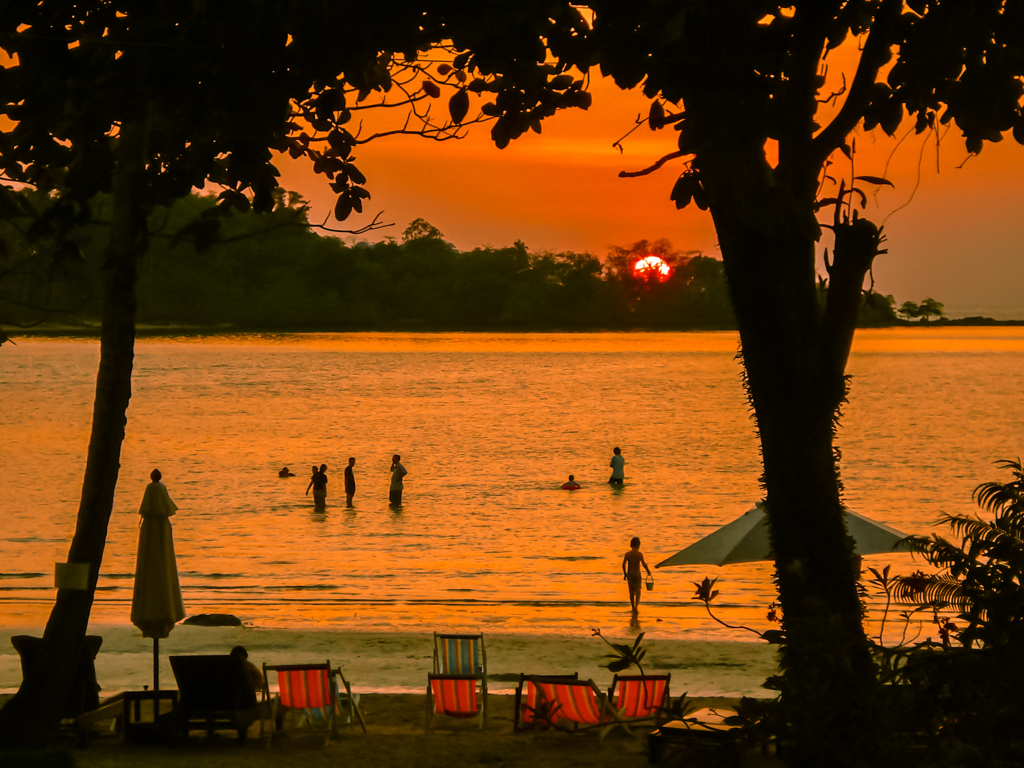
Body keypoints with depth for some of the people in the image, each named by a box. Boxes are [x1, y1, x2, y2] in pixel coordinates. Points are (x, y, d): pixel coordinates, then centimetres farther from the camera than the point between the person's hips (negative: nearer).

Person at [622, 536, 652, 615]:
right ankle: (636, 605, -17)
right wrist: (648, 571, 2)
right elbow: (644, 563, -15)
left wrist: (624, 574, 11)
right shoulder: (640, 554, -12)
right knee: (638, 591, 4)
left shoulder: (627, 554, -3)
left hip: (629, 574, 3)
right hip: (637, 574, -3)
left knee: (631, 591, 14)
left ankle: (633, 607, 21)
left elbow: (623, 564, -1)